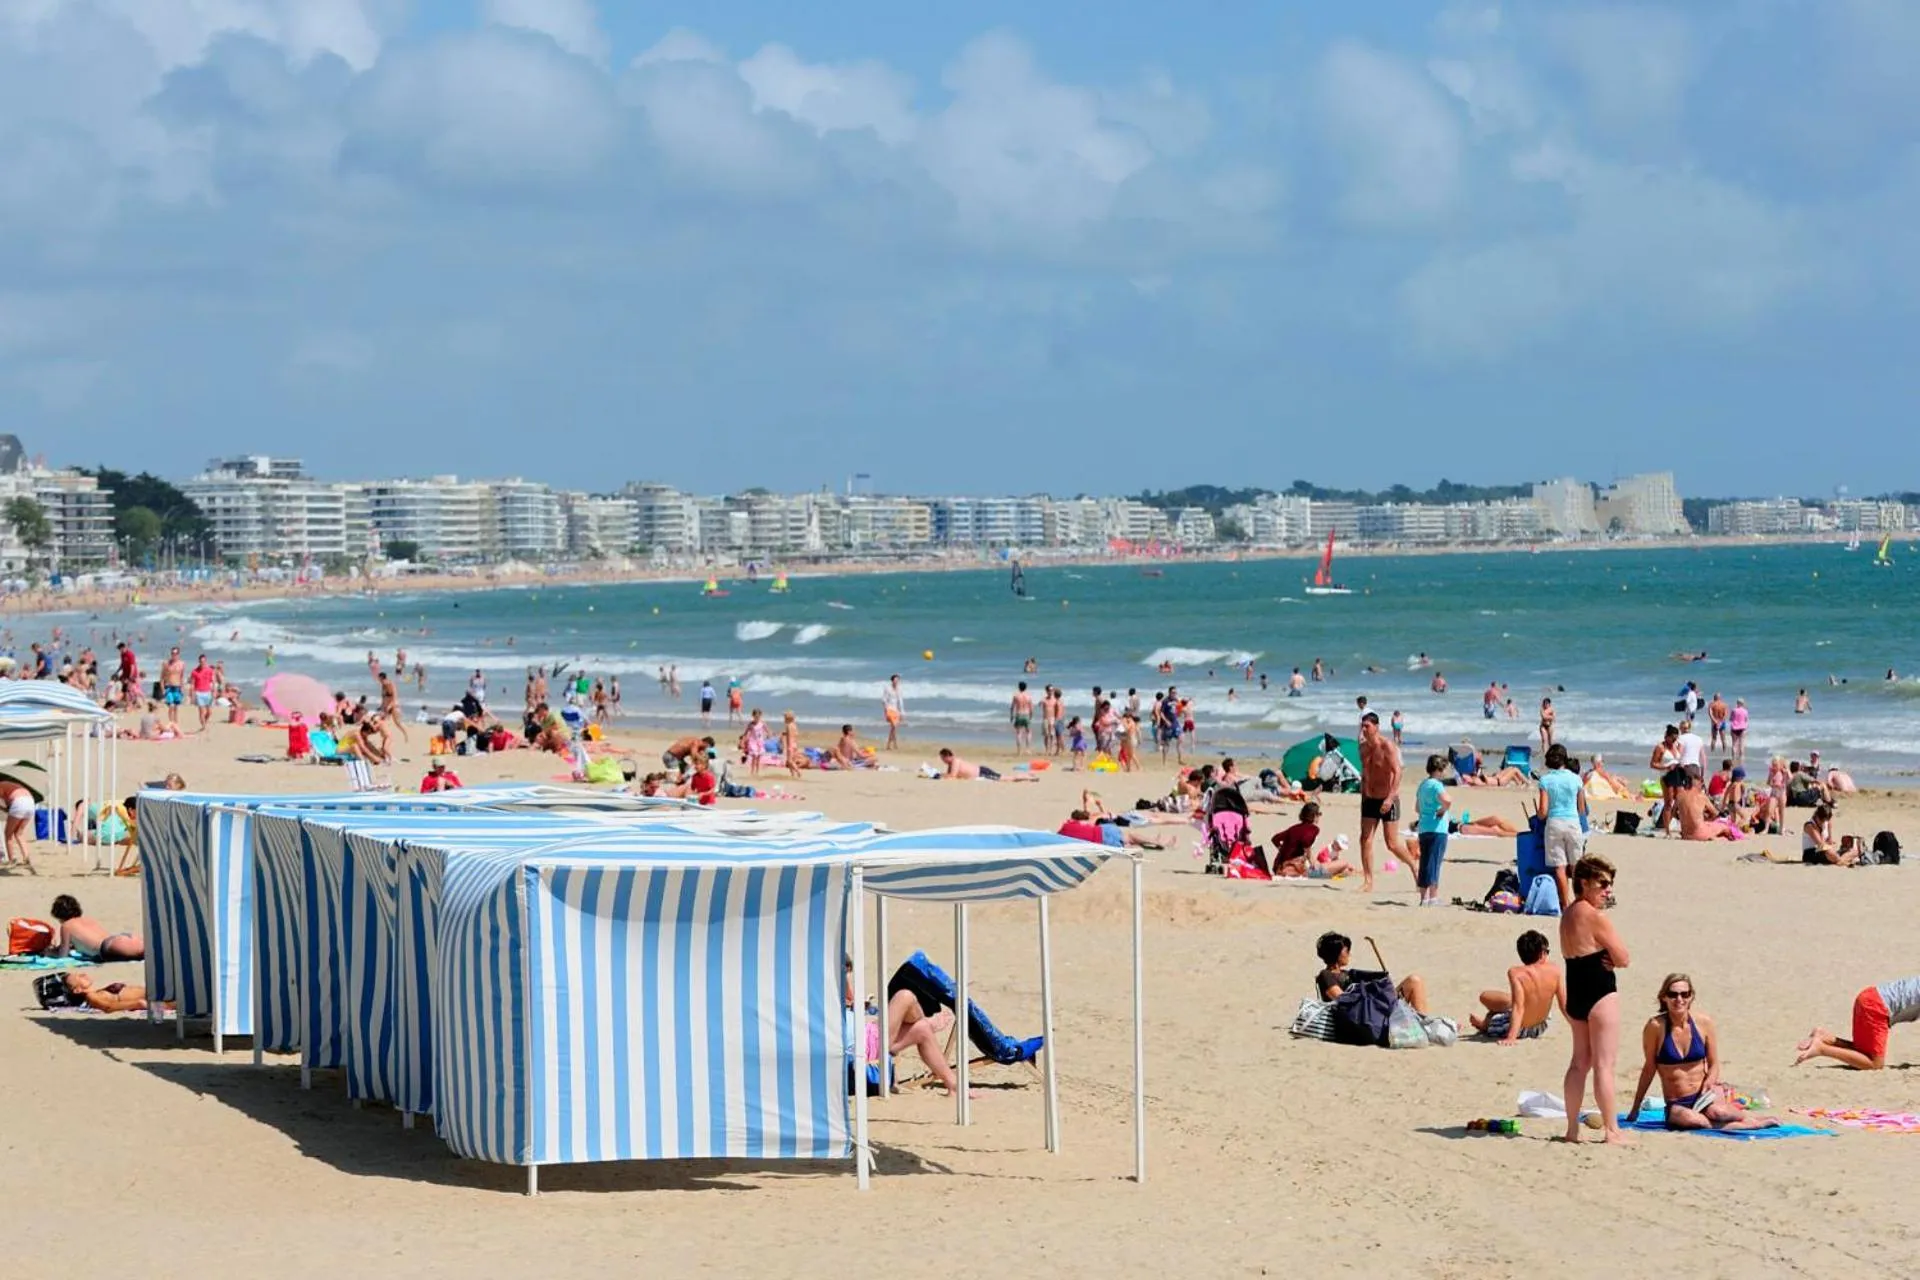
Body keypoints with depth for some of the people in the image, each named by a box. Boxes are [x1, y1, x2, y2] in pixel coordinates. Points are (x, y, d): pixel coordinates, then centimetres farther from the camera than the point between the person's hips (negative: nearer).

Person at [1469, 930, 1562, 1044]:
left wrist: (1511, 1038, -34)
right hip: (1539, 1028, 4)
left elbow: (1518, 1007, -31)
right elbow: (1564, 1004, -11)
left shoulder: (1516, 973, -25)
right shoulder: (1554, 970, -16)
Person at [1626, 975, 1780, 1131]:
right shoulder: (1656, 1026, -8)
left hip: (1704, 1095, 1)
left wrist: (1709, 1082, -14)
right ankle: (1748, 1125, -22)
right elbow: (1649, 1068, 1)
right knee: (1689, 1118, -37)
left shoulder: (1703, 1022, -1)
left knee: (1716, 1111, -35)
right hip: (1677, 1105, -1)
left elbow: (1714, 1064, 8)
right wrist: (1635, 1108, 4)